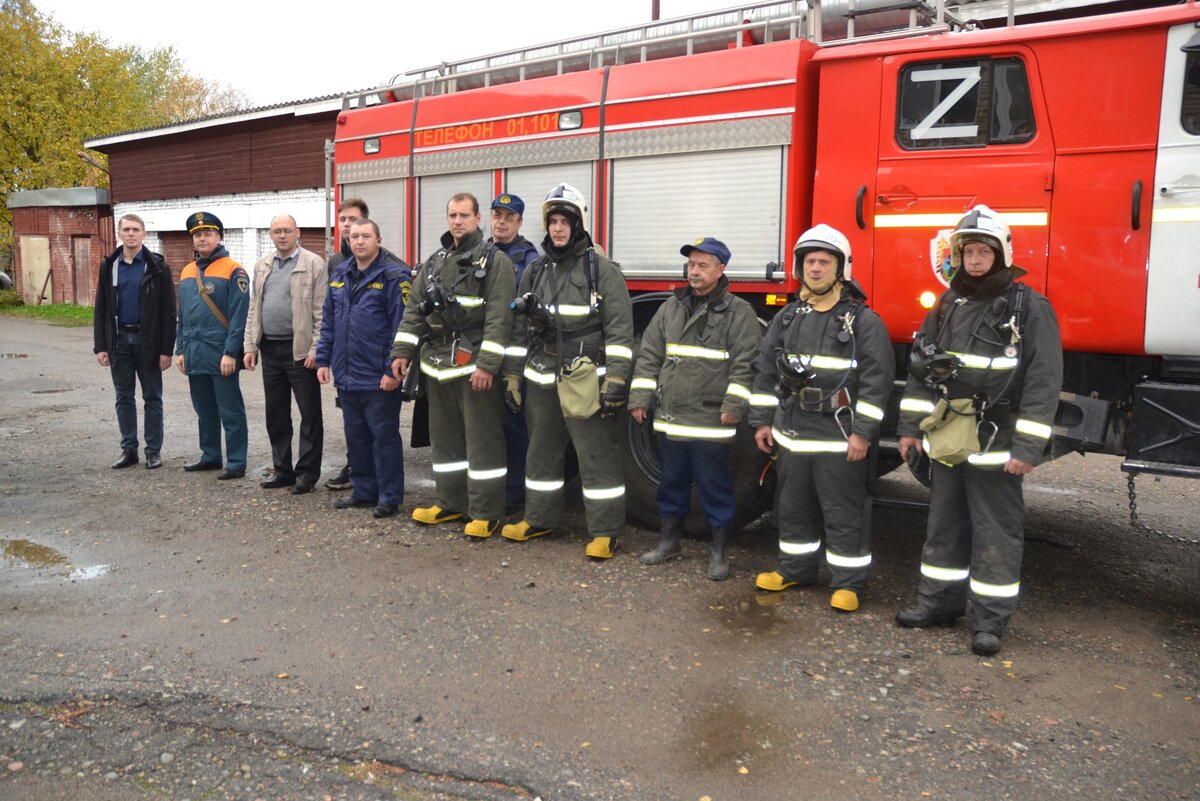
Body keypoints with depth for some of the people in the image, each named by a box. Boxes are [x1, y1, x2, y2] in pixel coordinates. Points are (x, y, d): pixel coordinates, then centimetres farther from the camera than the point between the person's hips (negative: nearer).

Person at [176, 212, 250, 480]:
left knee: (230, 412, 0)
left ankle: (236, 463, 7)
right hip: (194, 355, 7)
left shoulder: (233, 271, -8)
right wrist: (180, 350, 12)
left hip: (221, 354, -7)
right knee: (204, 410, 16)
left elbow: (239, 316, -13)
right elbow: (182, 316, 17)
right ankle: (210, 456, 28)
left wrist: (231, 352, -17)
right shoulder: (187, 272, 13)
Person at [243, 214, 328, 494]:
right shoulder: (262, 266, 14)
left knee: (309, 414, 2)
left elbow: (321, 312, -9)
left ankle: (307, 473, 11)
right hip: (270, 349, 6)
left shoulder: (314, 264, -5)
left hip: (300, 350, -6)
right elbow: (253, 309, 15)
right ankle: (283, 470, 23)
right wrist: (250, 346, 7)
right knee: (275, 414, 12)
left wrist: (315, 350, -15)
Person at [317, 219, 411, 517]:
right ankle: (362, 490, 28)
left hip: (379, 378, -7)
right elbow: (328, 322, 17)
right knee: (355, 436, 15)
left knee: (384, 437, 2)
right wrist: (323, 360, 11)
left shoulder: (394, 275, -9)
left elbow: (401, 325, -14)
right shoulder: (340, 274, 12)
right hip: (346, 375, 7)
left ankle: (389, 497, 12)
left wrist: (393, 369, -17)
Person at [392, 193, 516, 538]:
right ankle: (451, 503, 27)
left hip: (476, 365, -7)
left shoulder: (495, 261, -6)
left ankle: (486, 513, 5)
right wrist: (402, 351, 7)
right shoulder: (435, 262, 15)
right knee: (444, 437, 14)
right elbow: (415, 308, 16)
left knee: (482, 439, -3)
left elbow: (499, 316, -14)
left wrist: (487, 363, -21)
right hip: (439, 365, 7)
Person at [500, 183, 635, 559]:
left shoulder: (601, 270, -5)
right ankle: (539, 518, 30)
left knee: (597, 456, -2)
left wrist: (616, 381, -16)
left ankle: (605, 531, 7)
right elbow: (520, 328, 16)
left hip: (585, 380, -6)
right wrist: (512, 376, 13)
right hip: (542, 379, 6)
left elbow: (619, 329, -10)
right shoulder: (535, 271, 13)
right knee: (541, 452, 15)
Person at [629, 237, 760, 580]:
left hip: (711, 422, -5)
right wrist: (640, 398, 6)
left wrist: (734, 405, -17)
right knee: (671, 483, 16)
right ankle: (670, 542, 32)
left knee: (715, 488, 5)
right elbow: (649, 355, 11)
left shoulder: (738, 312, -4)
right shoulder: (671, 307, 11)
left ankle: (719, 552, 18)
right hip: (671, 417, 5)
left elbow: (745, 364, -10)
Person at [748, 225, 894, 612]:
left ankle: (848, 582, 16)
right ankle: (795, 568, 32)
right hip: (792, 434, 5)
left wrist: (863, 432, -15)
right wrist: (762, 421, 8)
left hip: (839, 438, -5)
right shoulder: (787, 317, 9)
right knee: (793, 507, 16)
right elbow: (766, 370, 12)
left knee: (844, 513, 3)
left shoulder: (863, 320, -7)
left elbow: (877, 378, -11)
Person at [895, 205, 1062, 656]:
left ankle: (990, 619, 15)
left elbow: (1043, 382, -12)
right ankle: (939, 602, 28)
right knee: (943, 525, 14)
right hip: (946, 440, 6)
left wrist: (1027, 448, -16)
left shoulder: (1029, 308, -8)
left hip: (995, 444, -5)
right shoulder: (947, 305, 10)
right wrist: (910, 427, 9)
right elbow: (921, 369, 13)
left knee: (996, 533, 4)